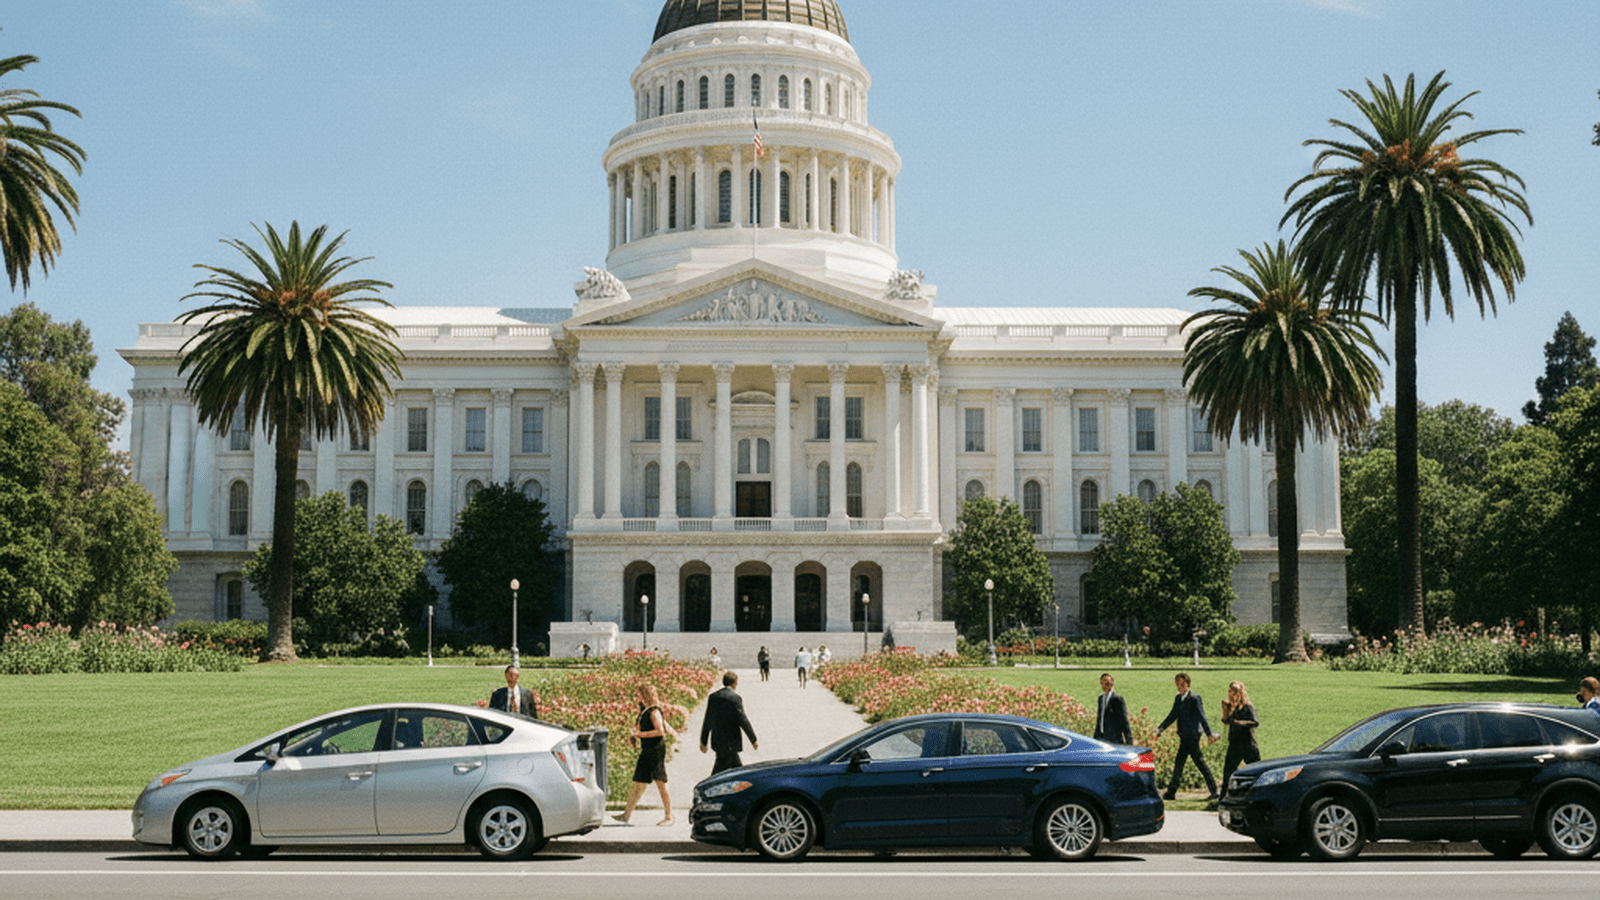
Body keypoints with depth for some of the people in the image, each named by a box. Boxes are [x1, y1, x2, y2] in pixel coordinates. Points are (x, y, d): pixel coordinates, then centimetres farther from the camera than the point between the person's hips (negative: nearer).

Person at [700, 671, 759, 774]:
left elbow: (707, 721, 8)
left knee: (737, 766, 19)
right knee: (720, 770, -1)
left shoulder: (713, 697, 4)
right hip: (730, 742, -6)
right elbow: (743, 720, -13)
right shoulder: (736, 698, -14)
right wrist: (753, 740, -4)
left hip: (716, 741, 7)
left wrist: (703, 742, 15)